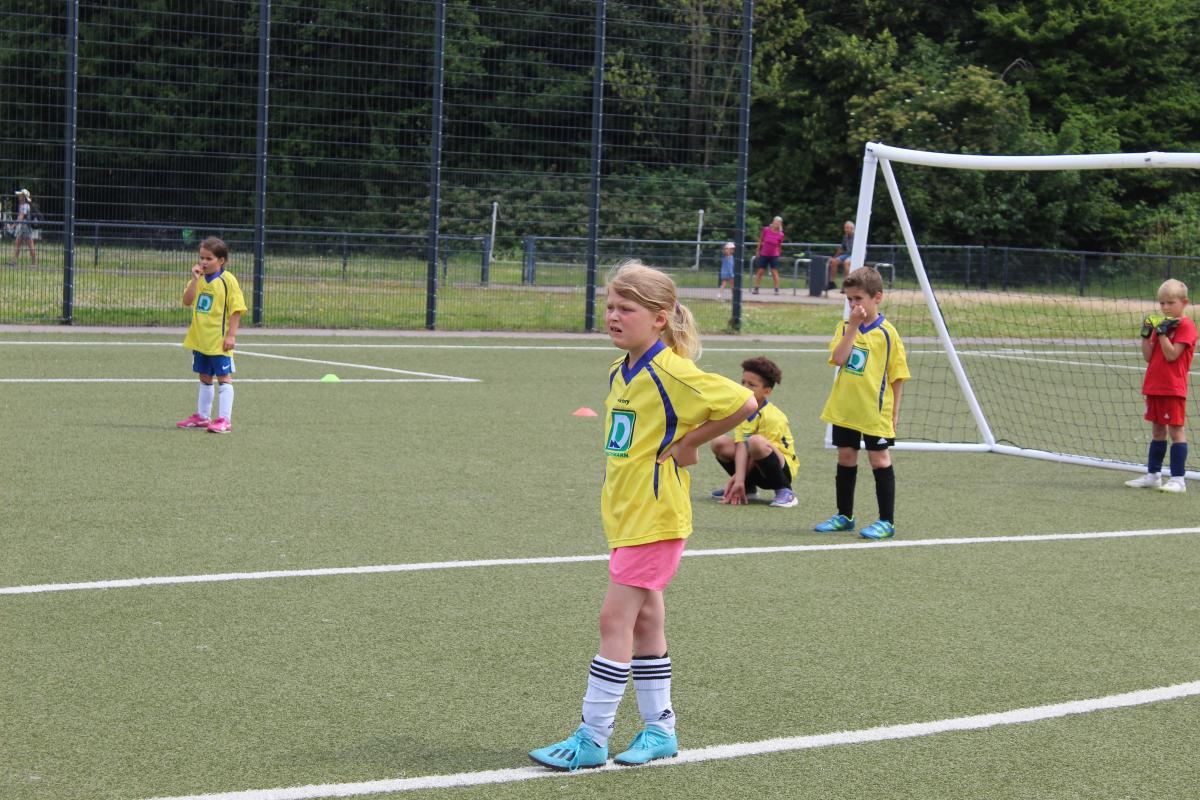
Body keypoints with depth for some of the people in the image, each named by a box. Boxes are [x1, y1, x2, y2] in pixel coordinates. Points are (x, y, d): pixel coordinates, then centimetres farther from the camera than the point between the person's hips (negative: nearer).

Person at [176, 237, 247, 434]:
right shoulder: (200, 279, 7)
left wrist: (231, 335, -17)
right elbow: (187, 301, -3)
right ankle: (201, 416, 26)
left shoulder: (227, 280, -10)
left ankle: (224, 420, -5)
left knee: (224, 378, -4)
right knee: (205, 378, 17)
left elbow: (236, 309, -12)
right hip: (200, 339, 7)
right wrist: (195, 279, -12)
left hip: (219, 341, -7)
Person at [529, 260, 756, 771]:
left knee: (615, 619, -8)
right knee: (644, 620, 14)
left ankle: (592, 738, -3)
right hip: (626, 515, 9)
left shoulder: (673, 373, -17)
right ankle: (659, 729, 23)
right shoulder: (620, 372, 9)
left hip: (654, 518, -9)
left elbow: (743, 403, -20)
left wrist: (689, 443, -14)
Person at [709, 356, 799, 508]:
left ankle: (784, 491, -20)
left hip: (783, 467, -7)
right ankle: (748, 488, 10)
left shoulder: (772, 417, -20)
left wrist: (736, 478, -13)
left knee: (755, 442, -36)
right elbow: (740, 447, -12)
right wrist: (738, 480, -25)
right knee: (719, 442, -8)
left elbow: (757, 452, -18)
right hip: (756, 471, 7)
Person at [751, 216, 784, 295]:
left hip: (774, 256, -1)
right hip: (764, 255, 1)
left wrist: (779, 255, 9)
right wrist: (758, 251, 8)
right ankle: (756, 289, 10)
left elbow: (779, 246, 5)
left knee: (774, 272, -2)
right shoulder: (766, 230, -6)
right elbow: (760, 240, 5)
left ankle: (777, 289, 3)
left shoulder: (780, 234, -7)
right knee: (760, 271, 4)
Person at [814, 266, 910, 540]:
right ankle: (844, 516, 26)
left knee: (879, 460, 0)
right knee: (846, 459, 13)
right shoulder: (844, 327, 4)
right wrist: (853, 326, -16)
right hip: (844, 409, 4)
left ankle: (887, 521, 7)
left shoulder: (887, 333, -7)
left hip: (875, 411, -4)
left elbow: (897, 376, -4)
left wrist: (894, 411, -6)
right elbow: (839, 359, -13)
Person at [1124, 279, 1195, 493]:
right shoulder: (1160, 323, 12)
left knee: (1176, 430, -5)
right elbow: (1148, 356, 7)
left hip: (1173, 389, -8)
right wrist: (1146, 333, -3)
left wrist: (1162, 332, -20)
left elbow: (1171, 354, -19)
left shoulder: (1185, 326, -9)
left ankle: (1178, 479, -4)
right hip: (1154, 387, 8)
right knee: (1157, 431, 13)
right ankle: (1153, 475, 19)